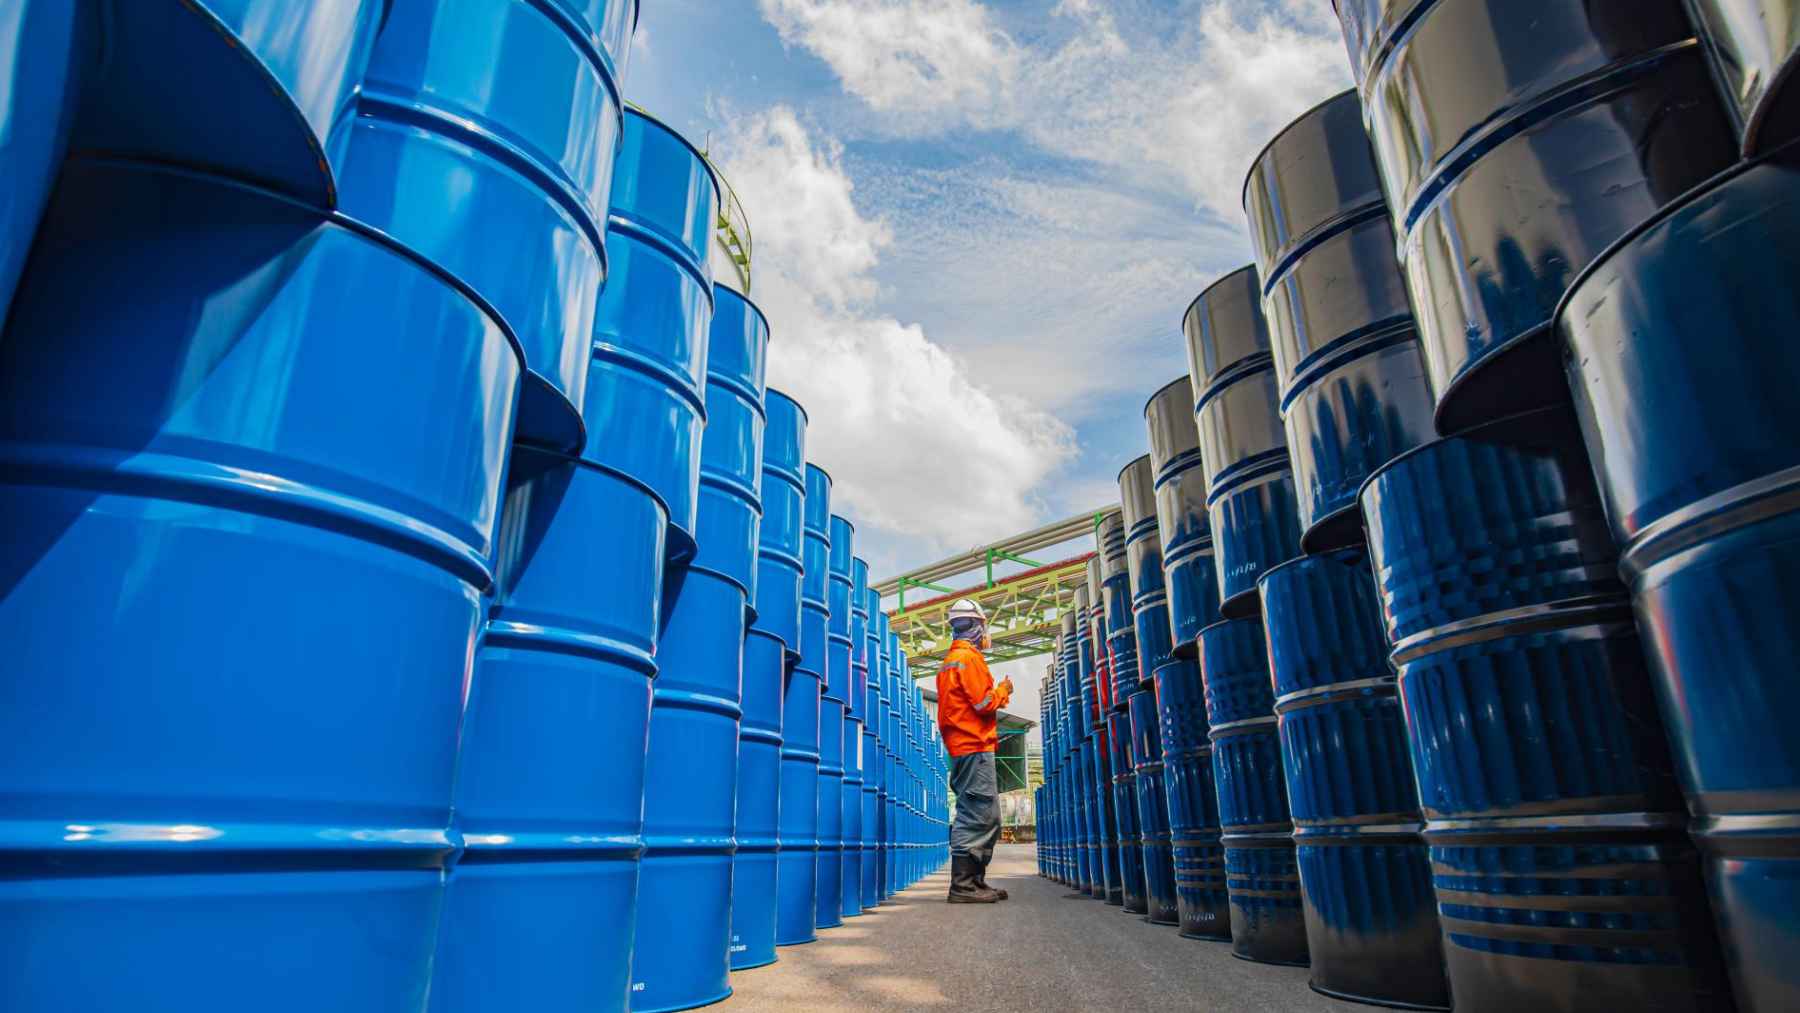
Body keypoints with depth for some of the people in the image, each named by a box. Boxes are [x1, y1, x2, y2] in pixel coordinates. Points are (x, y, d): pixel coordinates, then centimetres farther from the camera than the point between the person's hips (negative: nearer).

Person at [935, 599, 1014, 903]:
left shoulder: (948, 661, 20)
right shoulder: (969, 657, -10)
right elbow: (985, 703, -15)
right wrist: (1004, 690, 2)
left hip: (959, 747, 10)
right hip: (975, 746, -10)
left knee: (986, 817, 13)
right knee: (978, 815, -10)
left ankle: (975, 882, 15)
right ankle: (963, 885, -10)